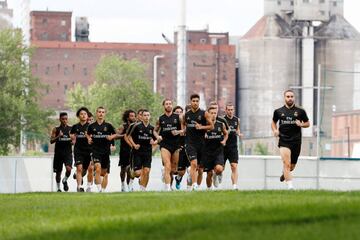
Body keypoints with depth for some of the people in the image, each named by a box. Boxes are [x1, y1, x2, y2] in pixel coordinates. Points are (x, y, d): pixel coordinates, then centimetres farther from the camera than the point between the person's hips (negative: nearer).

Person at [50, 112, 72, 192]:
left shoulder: (71, 129, 5)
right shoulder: (56, 129, 2)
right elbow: (51, 141, -3)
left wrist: (72, 140, -11)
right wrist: (58, 136, -20)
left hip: (68, 152, 0)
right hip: (58, 153, 0)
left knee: (68, 169, -21)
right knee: (58, 172, 7)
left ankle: (65, 180, 8)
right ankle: (58, 188, 25)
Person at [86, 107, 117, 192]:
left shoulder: (108, 126, 2)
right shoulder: (92, 126, 3)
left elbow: (115, 134, 14)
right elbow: (88, 134, 19)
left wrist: (111, 137, -6)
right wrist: (89, 139, 0)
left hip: (106, 151, 1)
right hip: (96, 150, -1)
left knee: (104, 173, 7)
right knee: (98, 168, -21)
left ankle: (103, 190, 19)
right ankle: (99, 189, -22)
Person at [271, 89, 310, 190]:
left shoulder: (300, 111, 4)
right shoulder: (278, 111, 5)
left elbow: (308, 123, 13)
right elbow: (273, 122, 21)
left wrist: (301, 124, -9)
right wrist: (275, 130, 1)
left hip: (296, 141, 2)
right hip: (284, 141, -2)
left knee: (291, 167, 12)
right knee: (287, 164, -19)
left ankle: (284, 173, 47)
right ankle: (290, 185, -21)